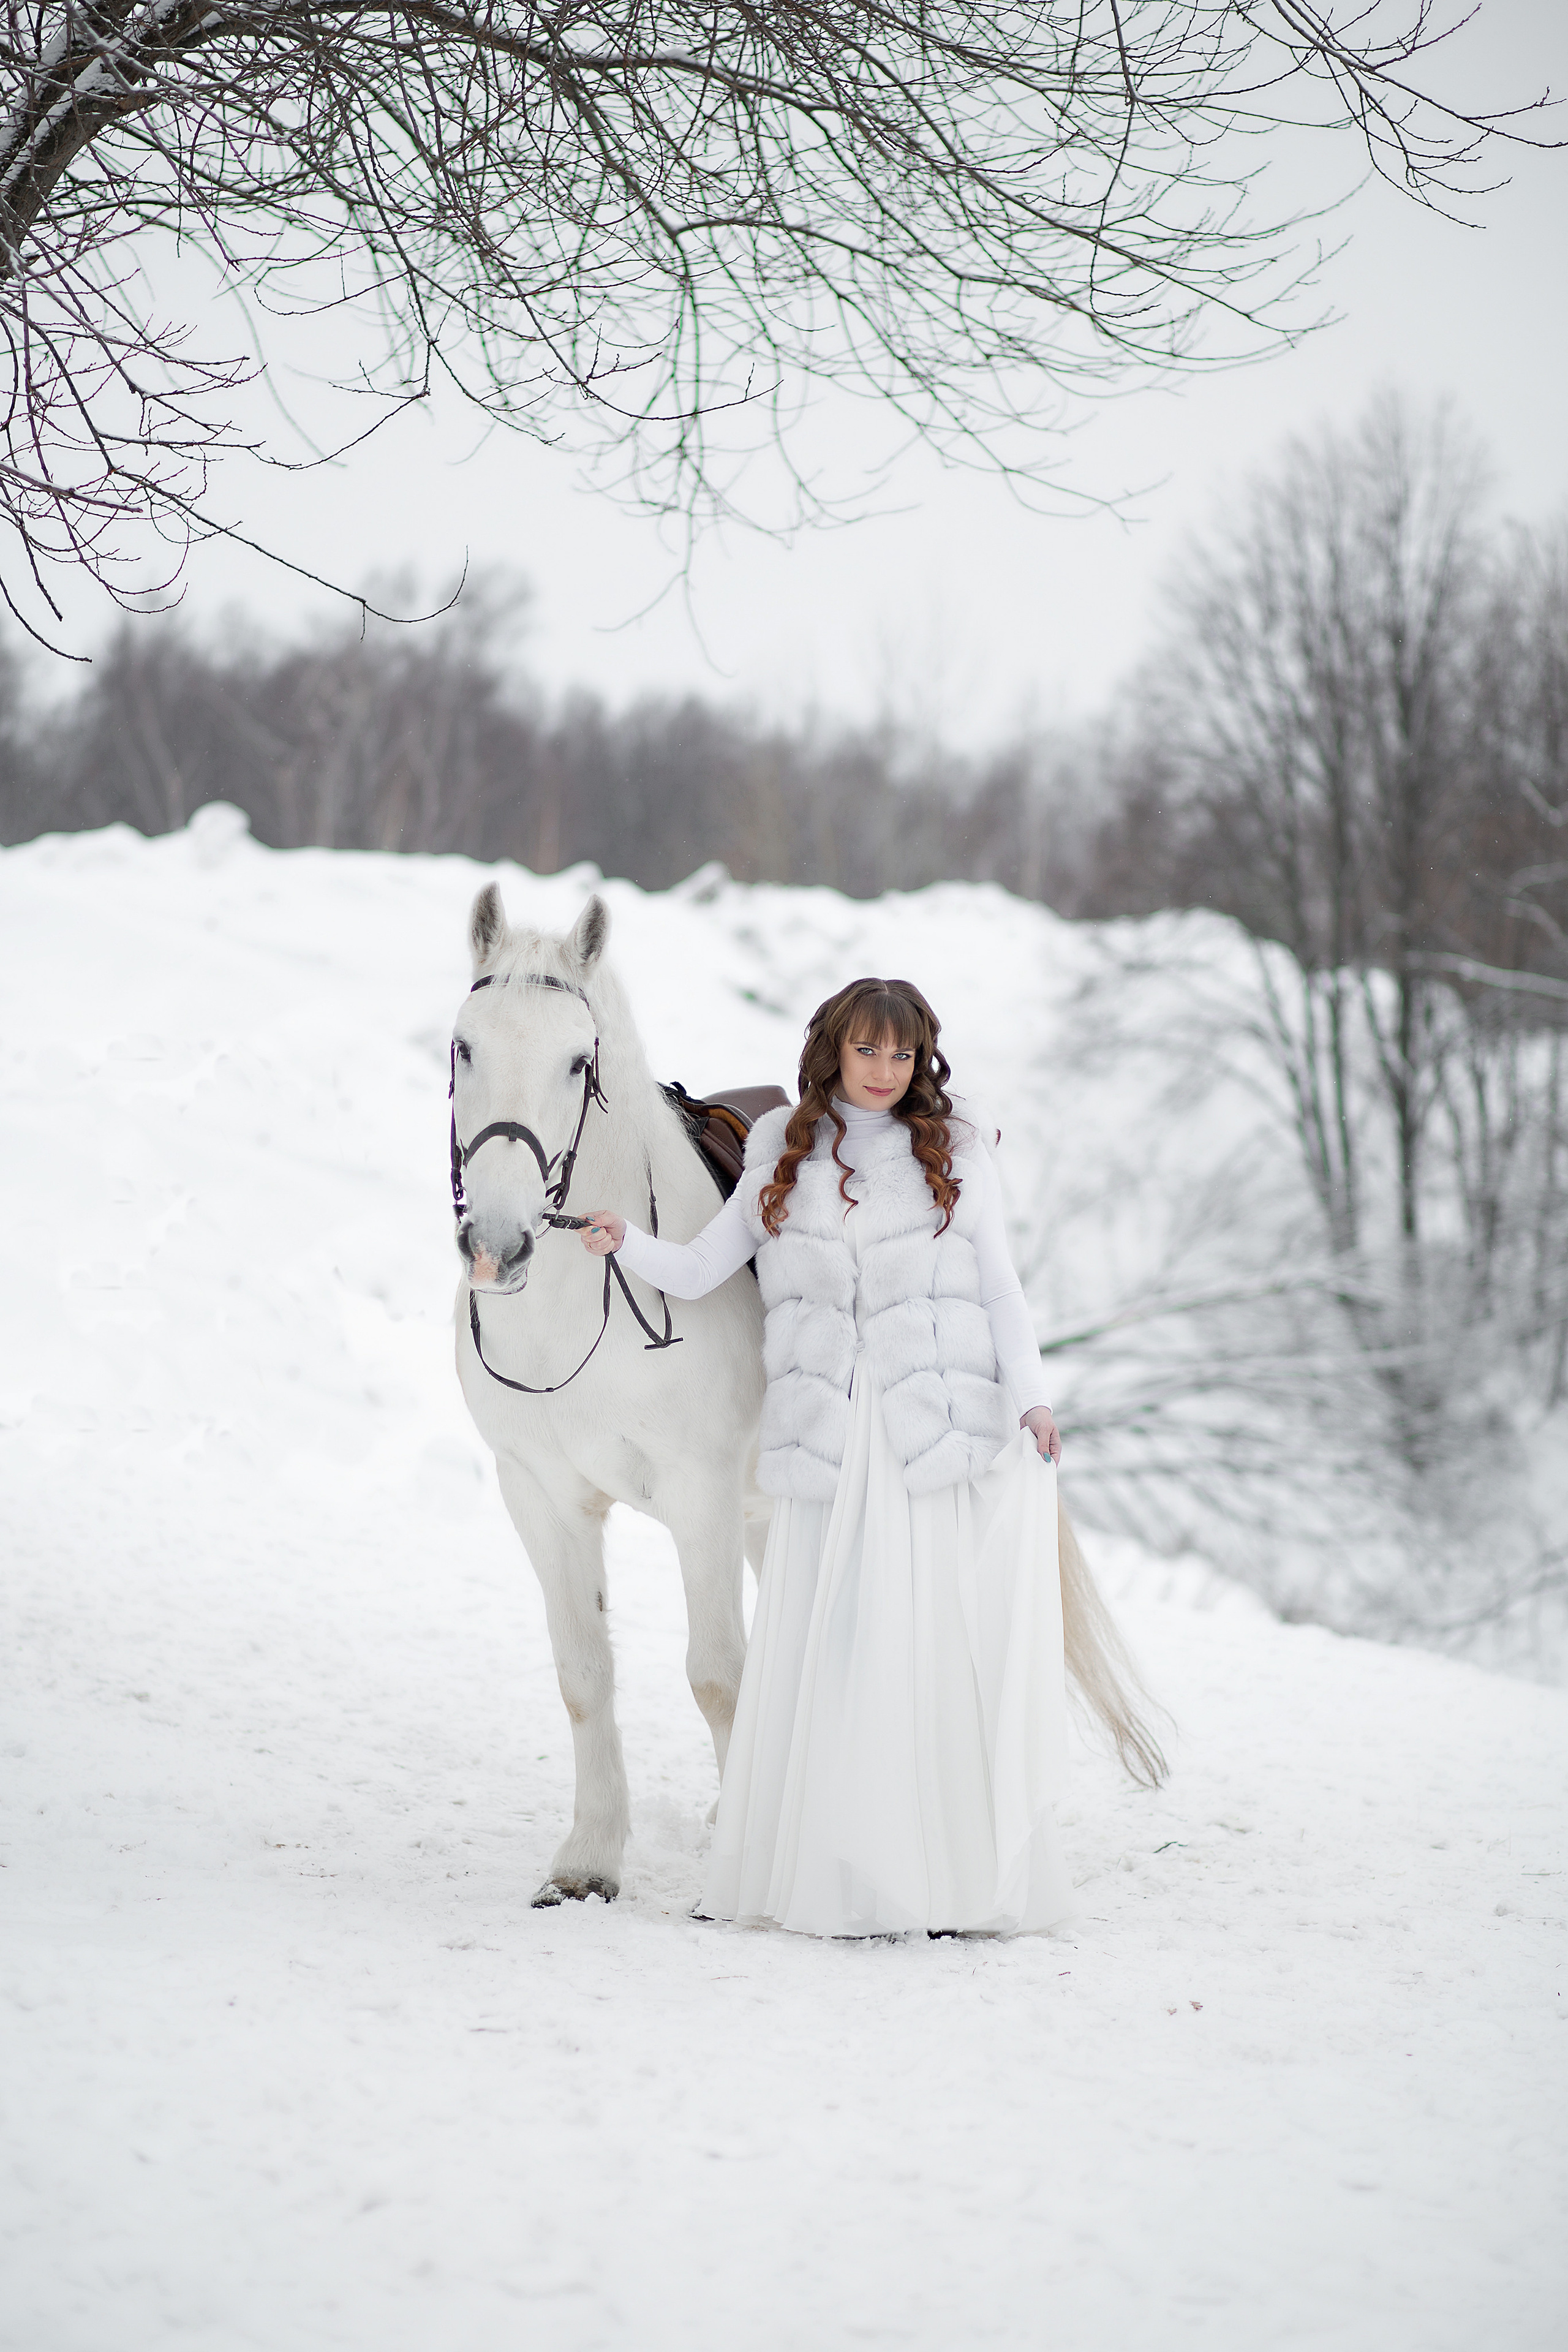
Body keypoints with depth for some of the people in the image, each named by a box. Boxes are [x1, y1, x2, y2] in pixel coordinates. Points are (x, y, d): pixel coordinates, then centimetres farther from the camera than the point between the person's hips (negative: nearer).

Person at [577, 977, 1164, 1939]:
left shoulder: (956, 1152, 9)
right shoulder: (784, 1157, 12)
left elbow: (1000, 1285, 7)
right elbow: (700, 1268, 9)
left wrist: (1032, 1397, -6)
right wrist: (627, 1242, -10)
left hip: (943, 1420, -1)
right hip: (827, 1437, 1)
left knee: (948, 1637, -5)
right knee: (829, 1644, -2)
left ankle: (973, 1881, 1)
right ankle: (839, 1881, 6)